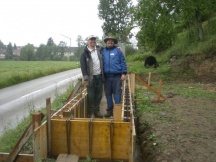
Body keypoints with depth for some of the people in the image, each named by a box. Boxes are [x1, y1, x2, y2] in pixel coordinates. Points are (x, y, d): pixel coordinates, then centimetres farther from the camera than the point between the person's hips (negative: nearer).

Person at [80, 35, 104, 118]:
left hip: (99, 76, 4)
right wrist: (86, 79, -14)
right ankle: (91, 112, 16)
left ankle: (97, 110, 27)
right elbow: (83, 67, -8)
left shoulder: (99, 49, 7)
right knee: (91, 95, 3)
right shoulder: (85, 53, -5)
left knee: (99, 95, 12)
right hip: (91, 77, -4)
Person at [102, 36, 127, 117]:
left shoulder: (118, 50, 3)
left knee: (117, 93, -1)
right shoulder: (103, 51, 10)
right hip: (106, 76, 3)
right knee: (108, 94, 9)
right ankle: (109, 109, 19)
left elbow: (123, 62, 0)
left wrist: (124, 73, -7)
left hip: (116, 76, -3)